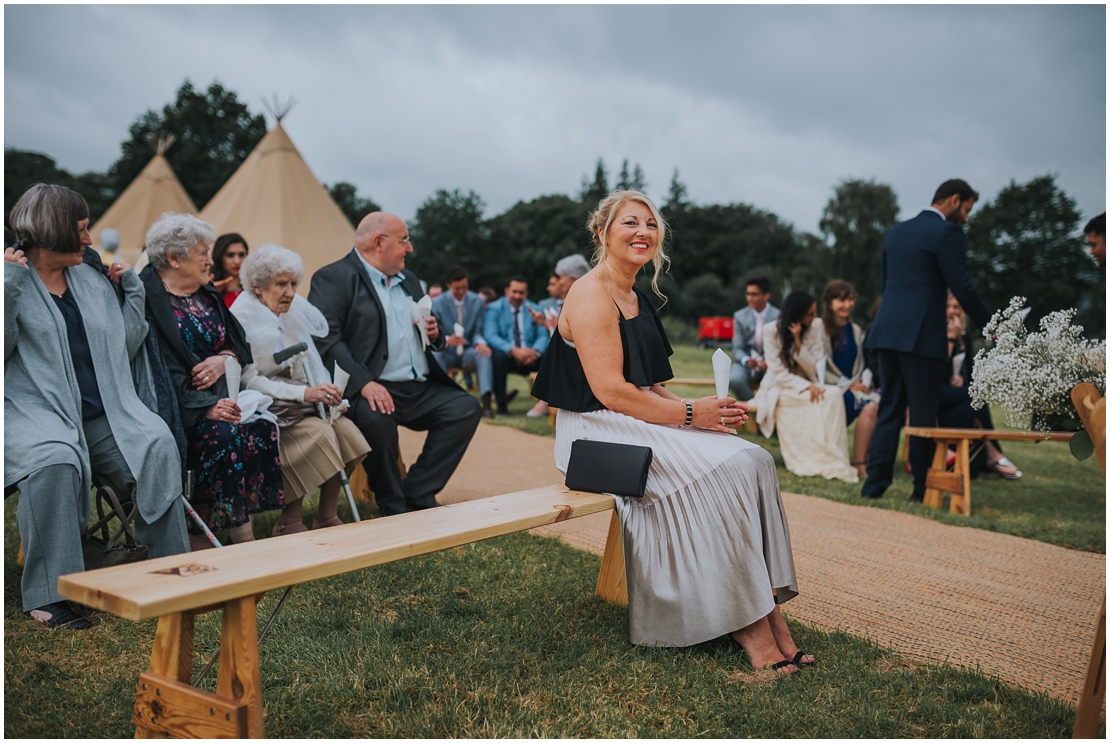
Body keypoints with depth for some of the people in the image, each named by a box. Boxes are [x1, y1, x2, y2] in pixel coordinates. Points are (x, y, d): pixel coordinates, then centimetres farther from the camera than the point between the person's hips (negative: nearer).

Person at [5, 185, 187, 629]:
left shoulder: (91, 280, 18)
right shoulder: (12, 280, 2)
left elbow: (124, 348, 20)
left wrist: (132, 290, 14)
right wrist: (11, 287, -16)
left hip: (104, 415, 5)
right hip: (37, 412, -4)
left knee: (158, 445, -22)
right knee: (55, 462, -35)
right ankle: (48, 594, -26)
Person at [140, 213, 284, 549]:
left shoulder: (207, 295, 17)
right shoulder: (148, 298, -8)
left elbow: (239, 341, 19)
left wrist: (225, 358, -6)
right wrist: (204, 407, -26)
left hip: (218, 395, 7)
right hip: (176, 405, -7)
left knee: (263, 428, -20)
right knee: (224, 435, -32)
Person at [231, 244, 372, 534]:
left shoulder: (295, 309, 11)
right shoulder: (241, 319, -9)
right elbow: (249, 380, -15)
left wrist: (325, 391, -2)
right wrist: (305, 393, -23)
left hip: (303, 403, 6)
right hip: (267, 407, -6)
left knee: (344, 428, -19)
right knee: (318, 433, -29)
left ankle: (327, 518, -7)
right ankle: (289, 521, -13)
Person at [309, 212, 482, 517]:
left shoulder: (408, 279, 23)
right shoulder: (333, 278, -1)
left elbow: (429, 340, 32)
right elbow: (326, 339, -16)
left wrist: (435, 334, 7)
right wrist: (363, 382, -28)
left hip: (421, 389, 7)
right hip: (375, 389, -7)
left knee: (467, 407, -12)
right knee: (378, 420, -34)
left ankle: (417, 494, -7)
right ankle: (394, 509, -11)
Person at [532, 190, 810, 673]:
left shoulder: (637, 300, 18)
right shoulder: (592, 295, -10)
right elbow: (609, 390, -19)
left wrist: (705, 410, -2)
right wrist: (690, 414, -18)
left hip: (643, 421, 8)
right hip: (600, 433, -8)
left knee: (754, 461, -13)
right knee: (723, 469, -24)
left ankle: (766, 612, -15)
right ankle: (748, 625, -15)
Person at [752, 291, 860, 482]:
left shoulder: (816, 326, -4)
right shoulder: (771, 330, -11)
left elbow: (814, 369, -8)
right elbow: (779, 373, -14)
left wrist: (798, 342, -22)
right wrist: (806, 387, -29)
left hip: (807, 385, 3)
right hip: (779, 388, -3)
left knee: (834, 394, -29)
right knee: (818, 400, -32)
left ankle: (830, 461, -29)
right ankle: (812, 463, -27)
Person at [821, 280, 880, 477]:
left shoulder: (856, 331, 18)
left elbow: (864, 364, 18)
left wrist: (864, 383, -4)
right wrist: (849, 386, -13)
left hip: (856, 387, 6)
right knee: (869, 406, -32)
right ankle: (858, 463, -25)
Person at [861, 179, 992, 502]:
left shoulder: (896, 231, 17)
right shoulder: (947, 232, -5)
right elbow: (963, 287, -8)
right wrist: (990, 326, 2)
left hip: (887, 332, 7)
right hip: (922, 335, -7)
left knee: (889, 411, 10)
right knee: (923, 415, 1)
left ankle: (875, 483, 7)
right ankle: (922, 490, 8)